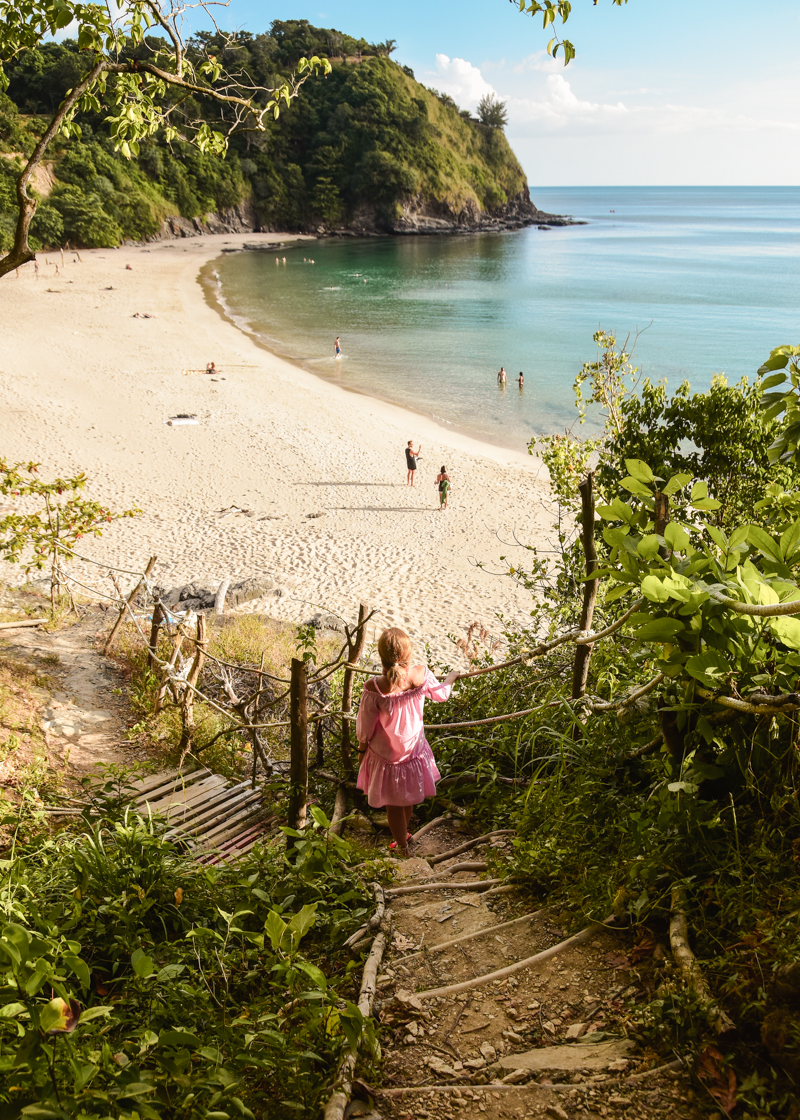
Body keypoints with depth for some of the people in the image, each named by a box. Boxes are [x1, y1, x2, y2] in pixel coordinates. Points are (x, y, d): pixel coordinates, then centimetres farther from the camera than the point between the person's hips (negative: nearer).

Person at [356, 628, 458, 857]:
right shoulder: (421, 675, -23)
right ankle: (402, 834, 52)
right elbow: (440, 694, 1)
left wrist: (362, 749, 4)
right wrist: (451, 678, 23)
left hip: (385, 755, -3)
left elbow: (365, 727, -16)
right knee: (408, 798, 29)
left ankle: (402, 847, 37)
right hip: (413, 750, 3)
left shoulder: (374, 688, -31)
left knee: (393, 803, 20)